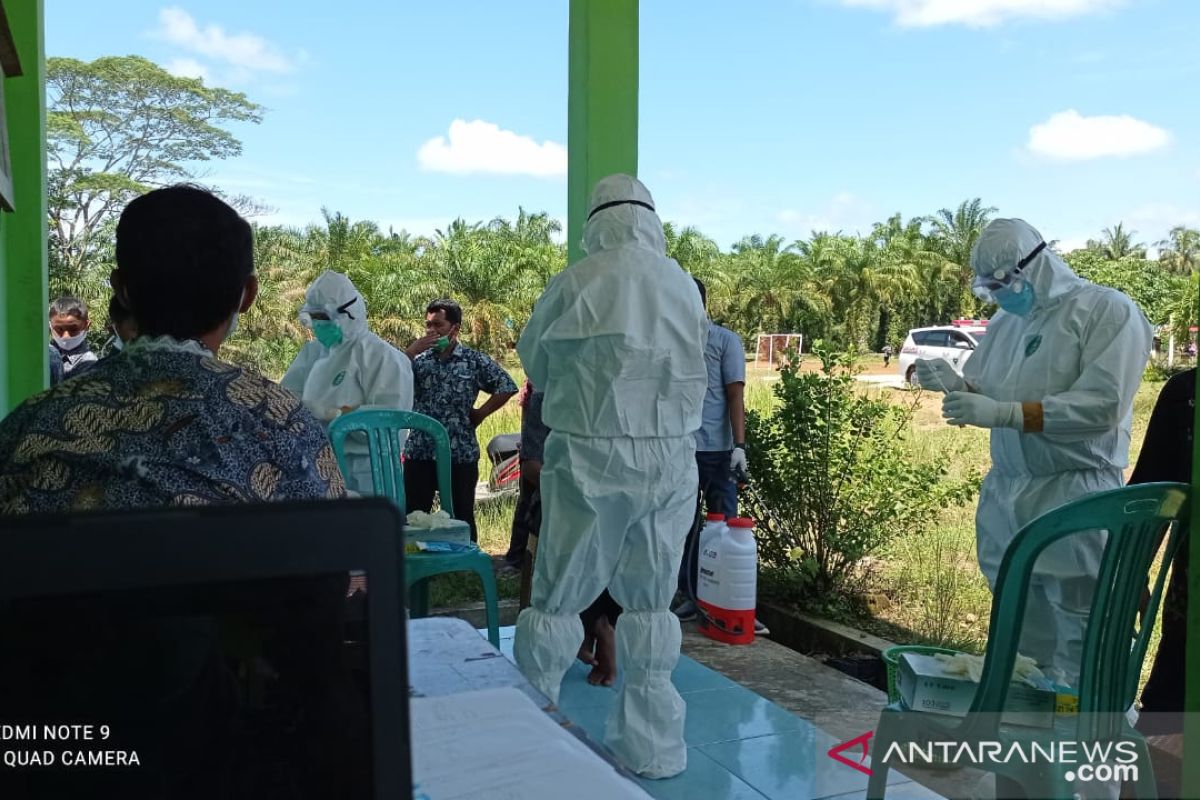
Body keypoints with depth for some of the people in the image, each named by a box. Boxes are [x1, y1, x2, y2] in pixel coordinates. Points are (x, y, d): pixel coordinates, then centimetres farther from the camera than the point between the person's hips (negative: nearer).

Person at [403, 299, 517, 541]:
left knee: (461, 518, 8)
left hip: (460, 454, -2)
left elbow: (507, 387, 0)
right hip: (419, 453, 2)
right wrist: (411, 351, -13)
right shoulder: (418, 359, 7)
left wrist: (479, 413, -2)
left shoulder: (474, 361, 1)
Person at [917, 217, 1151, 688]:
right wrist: (954, 384, -8)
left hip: (1076, 499, -6)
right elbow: (984, 395, 16)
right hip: (1005, 497, 7)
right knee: (1017, 642, 13)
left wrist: (1003, 412, -25)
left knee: (1079, 655, -1)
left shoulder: (1109, 311, -7)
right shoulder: (1004, 323, 14)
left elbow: (1102, 403, -19)